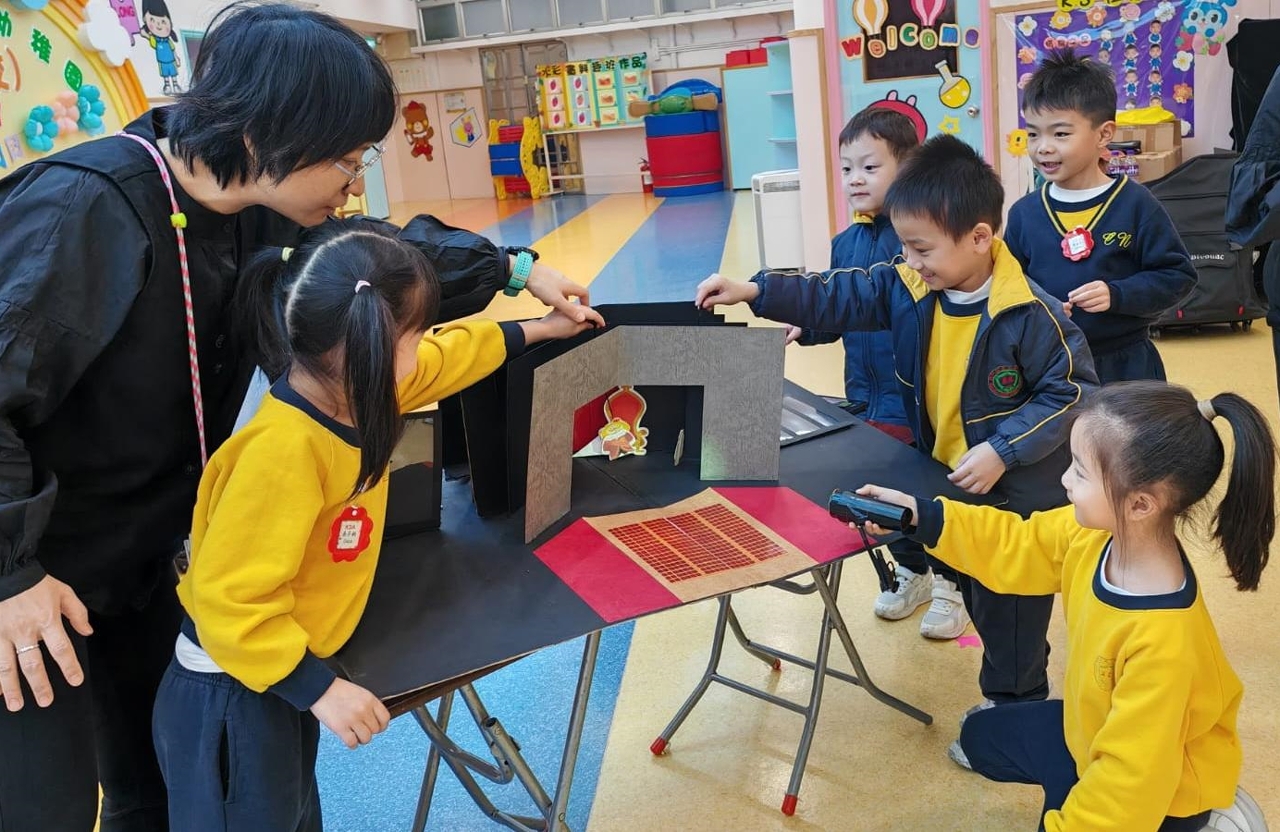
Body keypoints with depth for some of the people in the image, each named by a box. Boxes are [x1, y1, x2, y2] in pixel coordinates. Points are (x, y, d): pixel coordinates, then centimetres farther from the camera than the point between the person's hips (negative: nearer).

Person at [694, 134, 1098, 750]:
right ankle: (1010, 688, 44)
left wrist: (1002, 451, -26)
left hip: (1019, 495, -7)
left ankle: (1014, 705, 31)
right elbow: (838, 300, -2)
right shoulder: (908, 289, -8)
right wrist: (755, 292, -11)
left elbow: (1071, 390, -18)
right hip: (950, 484, 7)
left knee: (1010, 603, 9)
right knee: (974, 592, 22)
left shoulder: (1030, 315, -24)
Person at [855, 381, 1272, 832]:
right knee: (981, 737, 21)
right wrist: (920, 516, -10)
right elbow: (1016, 547, -2)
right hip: (1096, 733, 7)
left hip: (1155, 788, -7)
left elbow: (1133, 777, -31)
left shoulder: (1163, 643, -40)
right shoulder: (1093, 532, -20)